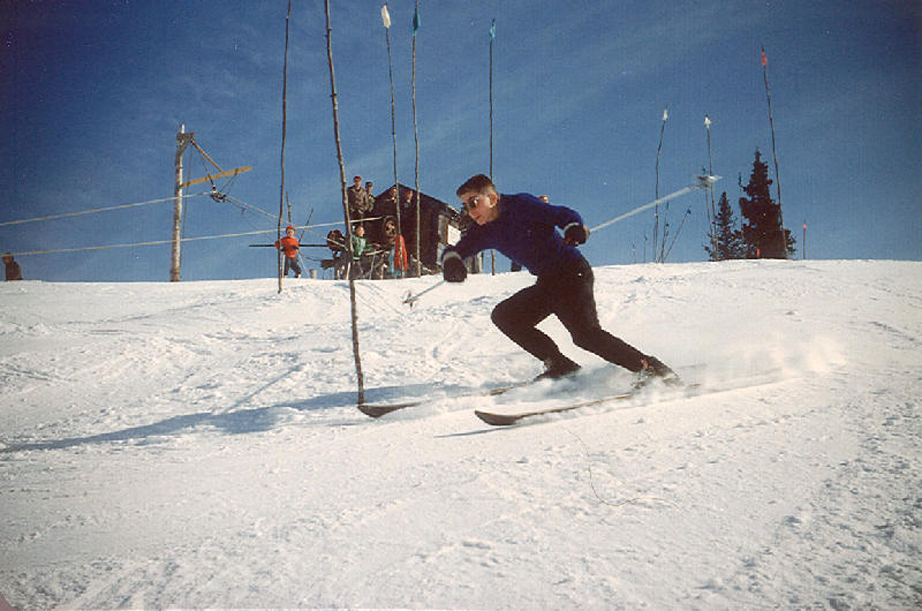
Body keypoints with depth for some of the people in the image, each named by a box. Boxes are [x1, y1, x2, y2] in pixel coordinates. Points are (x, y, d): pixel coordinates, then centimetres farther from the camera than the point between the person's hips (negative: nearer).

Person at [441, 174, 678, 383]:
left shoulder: (521, 205, -14)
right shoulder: (485, 232, 4)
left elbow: (564, 215, -12)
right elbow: (456, 251, 4)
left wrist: (574, 228, -34)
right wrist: (451, 261, -20)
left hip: (573, 273, -8)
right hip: (547, 284, 8)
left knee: (585, 333, -23)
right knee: (503, 316, 2)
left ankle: (650, 367, -16)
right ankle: (561, 366, -1)